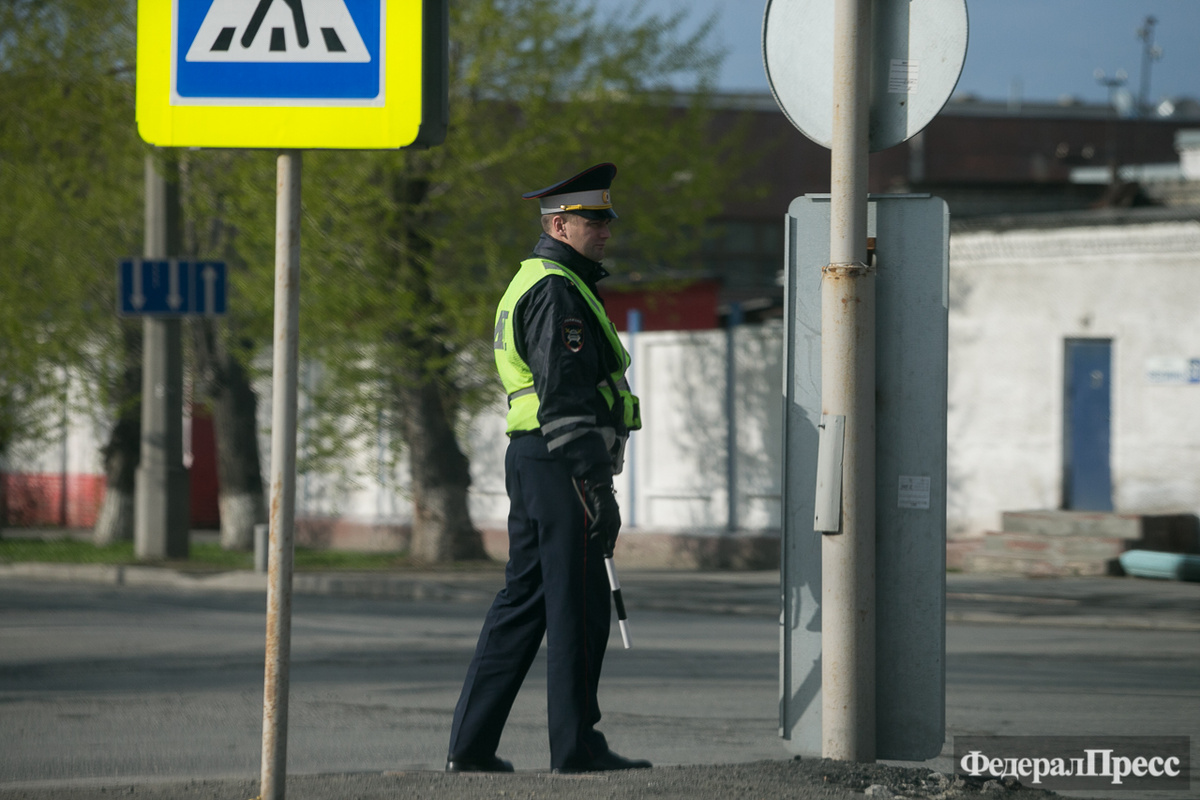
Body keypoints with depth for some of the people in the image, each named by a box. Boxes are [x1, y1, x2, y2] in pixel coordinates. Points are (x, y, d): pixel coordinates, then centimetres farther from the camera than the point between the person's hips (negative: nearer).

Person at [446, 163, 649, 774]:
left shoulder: (529, 283, 22)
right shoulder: (556, 290, -12)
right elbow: (565, 396, -20)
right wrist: (597, 488, -22)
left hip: (529, 458, 10)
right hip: (565, 463, -10)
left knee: (522, 602, 10)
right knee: (578, 607, -5)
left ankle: (471, 745, 9)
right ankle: (576, 746, -2)